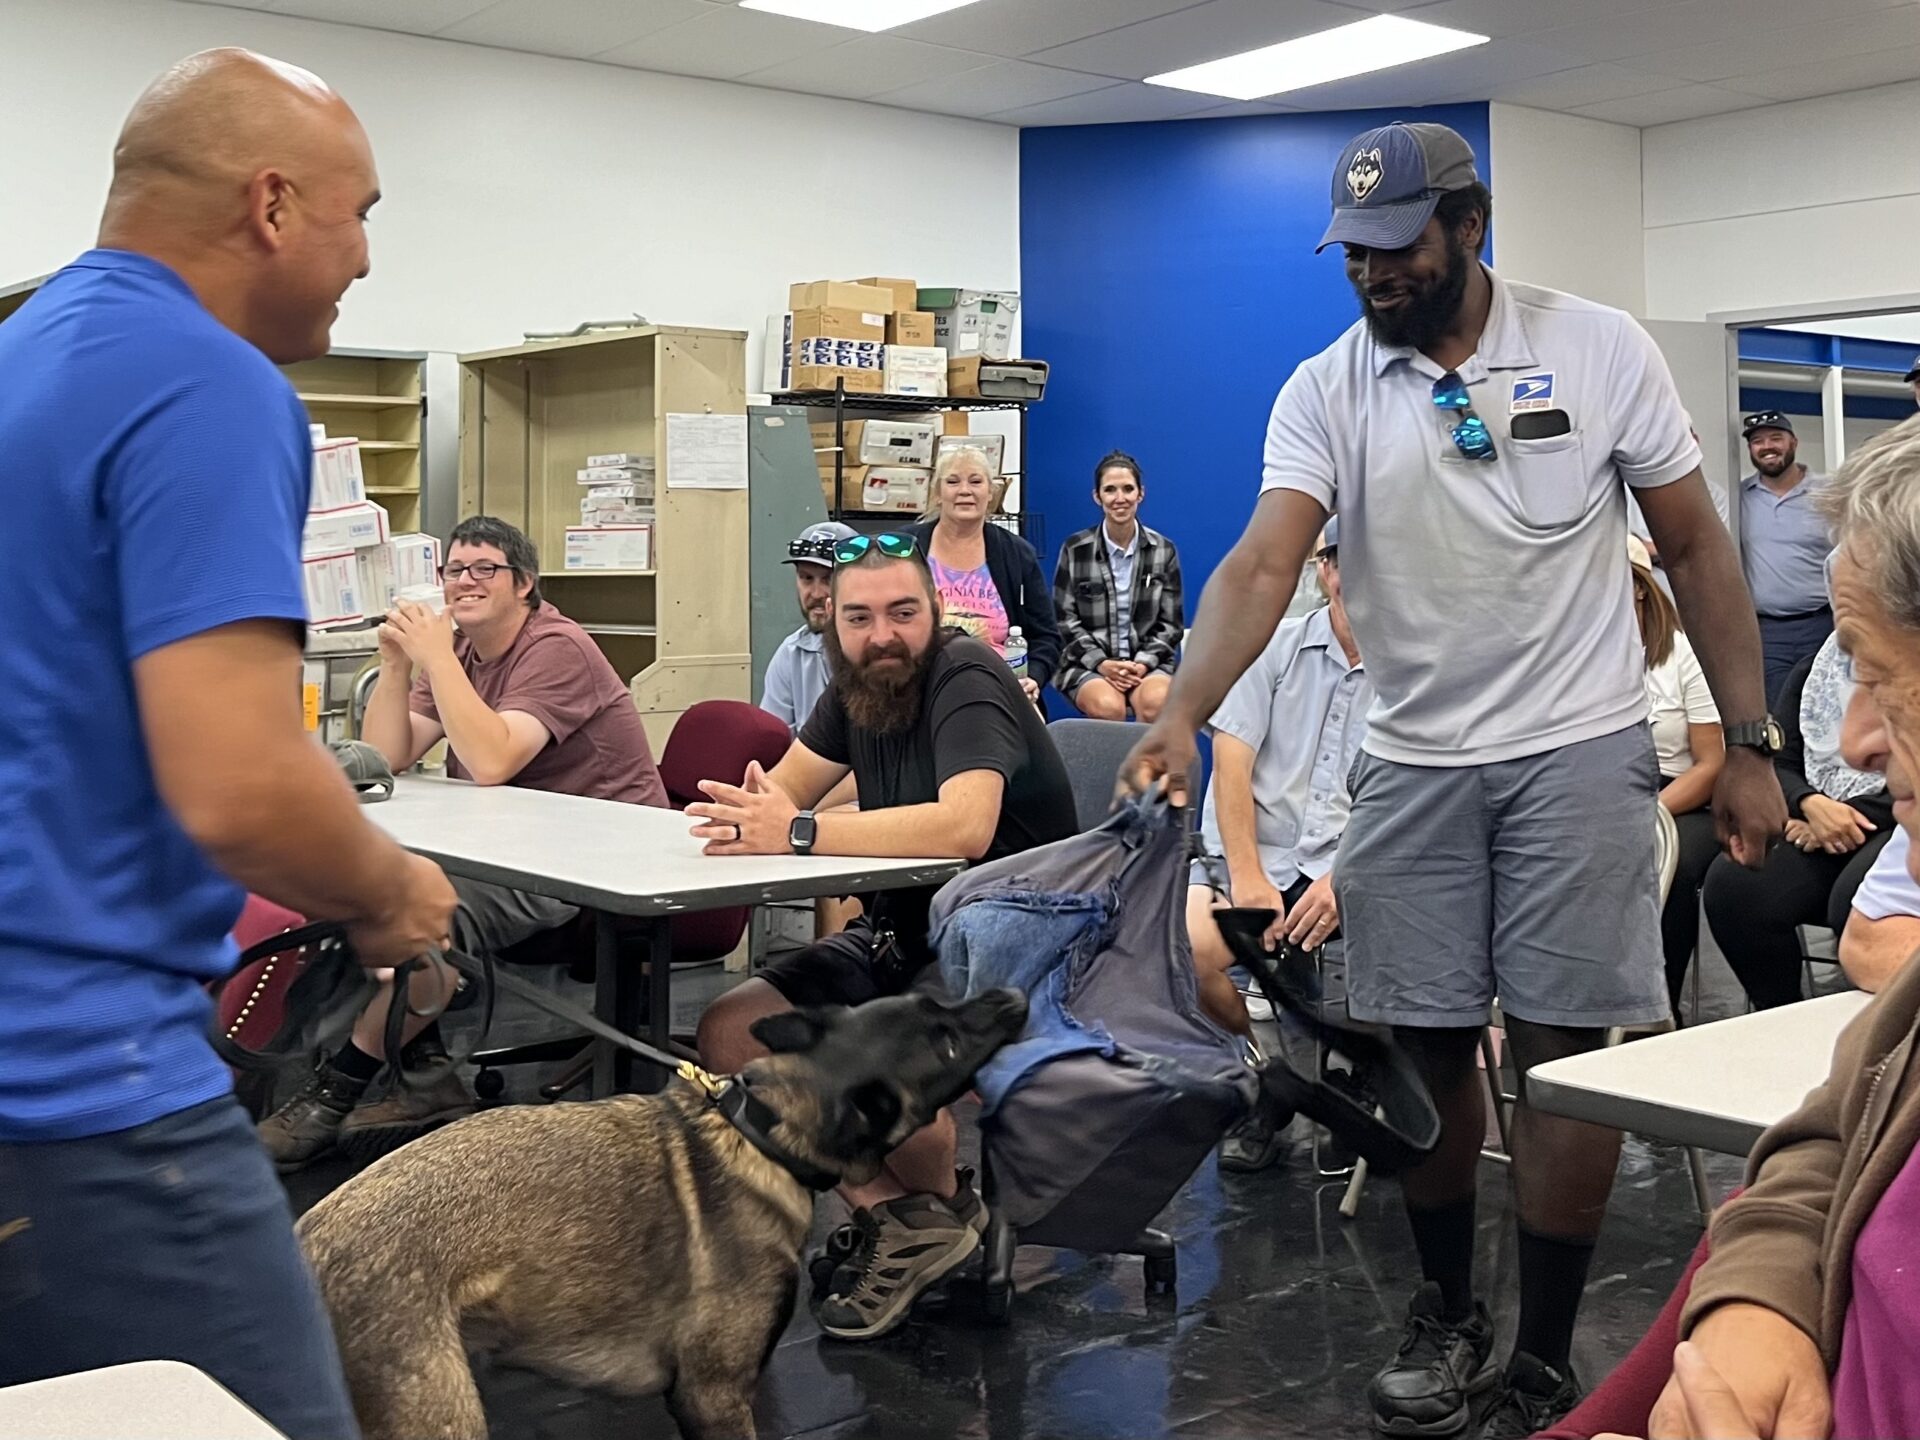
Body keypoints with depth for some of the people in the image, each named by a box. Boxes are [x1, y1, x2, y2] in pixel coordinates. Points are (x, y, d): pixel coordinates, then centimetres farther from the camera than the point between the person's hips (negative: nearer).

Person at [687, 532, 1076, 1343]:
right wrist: (747, 816, -21)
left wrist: (798, 834, -35)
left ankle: (941, 1209, 1)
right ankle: (892, 1215, -5)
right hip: (898, 937, 8)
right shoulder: (856, 685, 5)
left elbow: (965, 828, -35)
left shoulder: (964, 678, -20)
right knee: (728, 1032, -7)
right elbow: (784, 789, 4)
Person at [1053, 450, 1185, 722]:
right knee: (1108, 707, -34)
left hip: (1147, 662, 1)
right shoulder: (1075, 549, 4)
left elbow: (1170, 622, 8)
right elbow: (1065, 620, 3)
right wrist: (1101, 663, -11)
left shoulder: (1164, 551, 8)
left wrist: (1144, 662, -9)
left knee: (1156, 702, -33)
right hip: (1088, 662, -1)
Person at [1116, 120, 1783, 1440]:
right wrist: (1181, 716, -31)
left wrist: (1749, 746, -3)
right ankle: (1447, 1313, 28)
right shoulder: (1325, 392, -1)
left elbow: (1696, 548, 2)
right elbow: (1263, 563, -14)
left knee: (1564, 1045, -1)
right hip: (1413, 761, 2)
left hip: (1579, 748, -2)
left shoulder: (1600, 349, -3)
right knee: (1425, 1043, 7)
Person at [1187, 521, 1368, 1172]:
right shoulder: (1274, 645, 8)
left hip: (1352, 867, 0)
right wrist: (1247, 876, -14)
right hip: (1251, 854, 0)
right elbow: (1231, 763, -1)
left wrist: (1345, 878, -20)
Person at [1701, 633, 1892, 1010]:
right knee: (1730, 885, -26)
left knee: (1856, 899, -38)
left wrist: (1847, 816, -15)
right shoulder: (1815, 670, 16)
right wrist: (1813, 805, -12)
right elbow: (1780, 764, 10)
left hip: (1899, 821, -4)